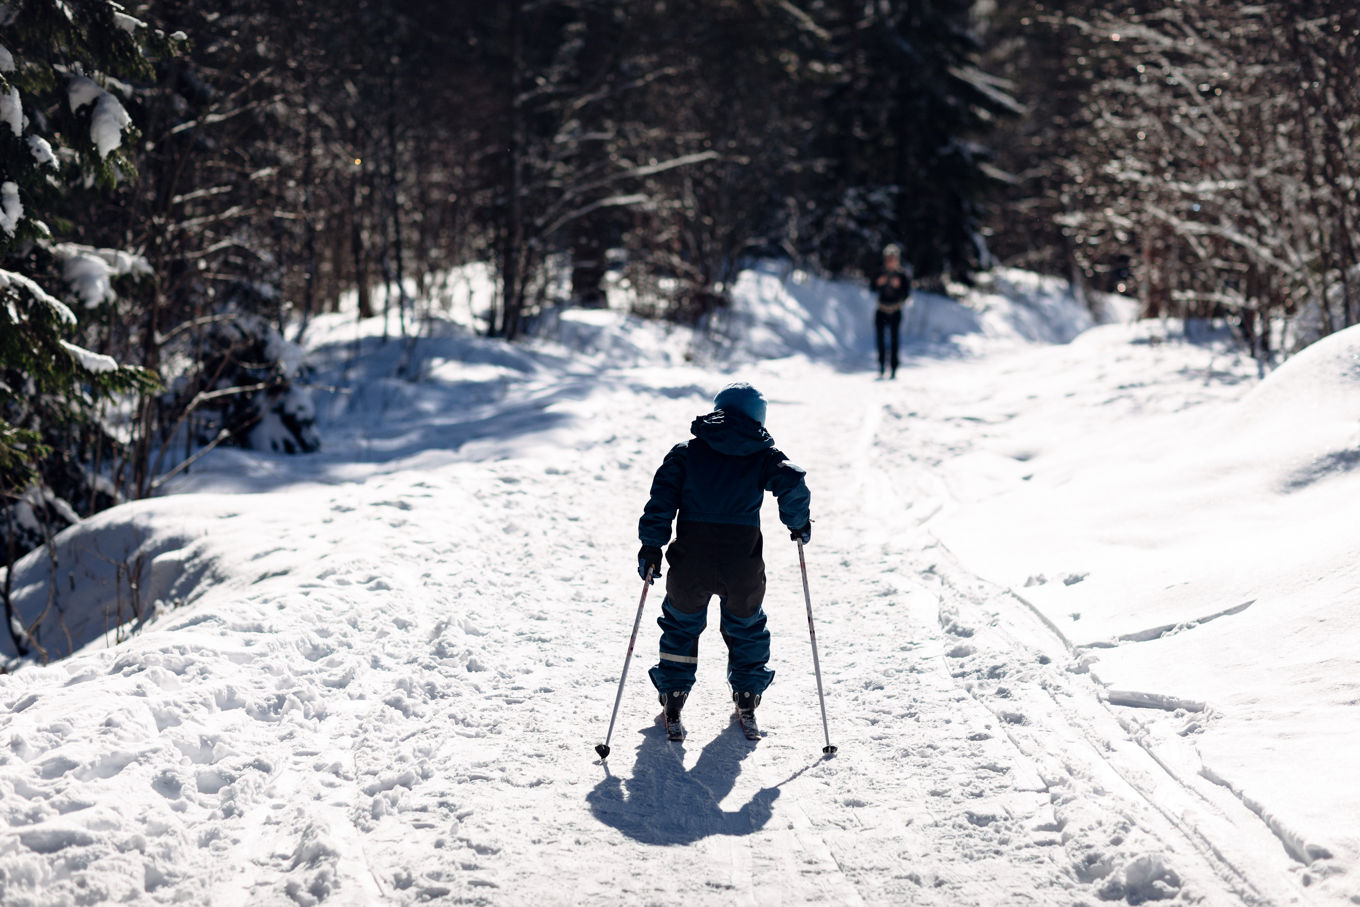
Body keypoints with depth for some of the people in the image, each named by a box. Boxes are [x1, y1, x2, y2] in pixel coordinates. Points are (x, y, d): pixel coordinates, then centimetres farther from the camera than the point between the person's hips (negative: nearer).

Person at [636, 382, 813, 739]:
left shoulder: (687, 451, 9)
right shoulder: (763, 455, 6)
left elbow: (662, 498, 1)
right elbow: (792, 485, -10)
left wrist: (651, 546, 2)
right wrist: (798, 524, 7)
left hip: (690, 562, 1)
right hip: (743, 562, -1)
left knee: (682, 625, 20)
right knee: (746, 627, 22)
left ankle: (672, 704, 19)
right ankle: (747, 701, 28)